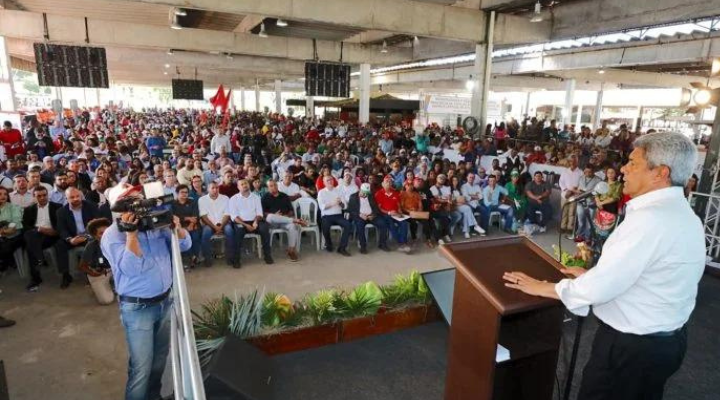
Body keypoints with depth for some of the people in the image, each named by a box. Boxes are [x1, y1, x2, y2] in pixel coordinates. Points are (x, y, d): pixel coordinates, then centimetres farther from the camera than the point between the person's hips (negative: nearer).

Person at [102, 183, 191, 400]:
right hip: (137, 308, -6)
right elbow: (131, 268, -25)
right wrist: (131, 232, -29)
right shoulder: (112, 235, -13)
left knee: (160, 357, 22)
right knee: (141, 367, 0)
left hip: (165, 301, 6)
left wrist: (176, 226, -17)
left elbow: (185, 244, 2)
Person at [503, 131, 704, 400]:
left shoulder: (650, 218, -27)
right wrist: (595, 275, 9)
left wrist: (541, 287, -15)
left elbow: (599, 288, -27)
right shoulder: (684, 214, 4)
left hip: (631, 345, -9)